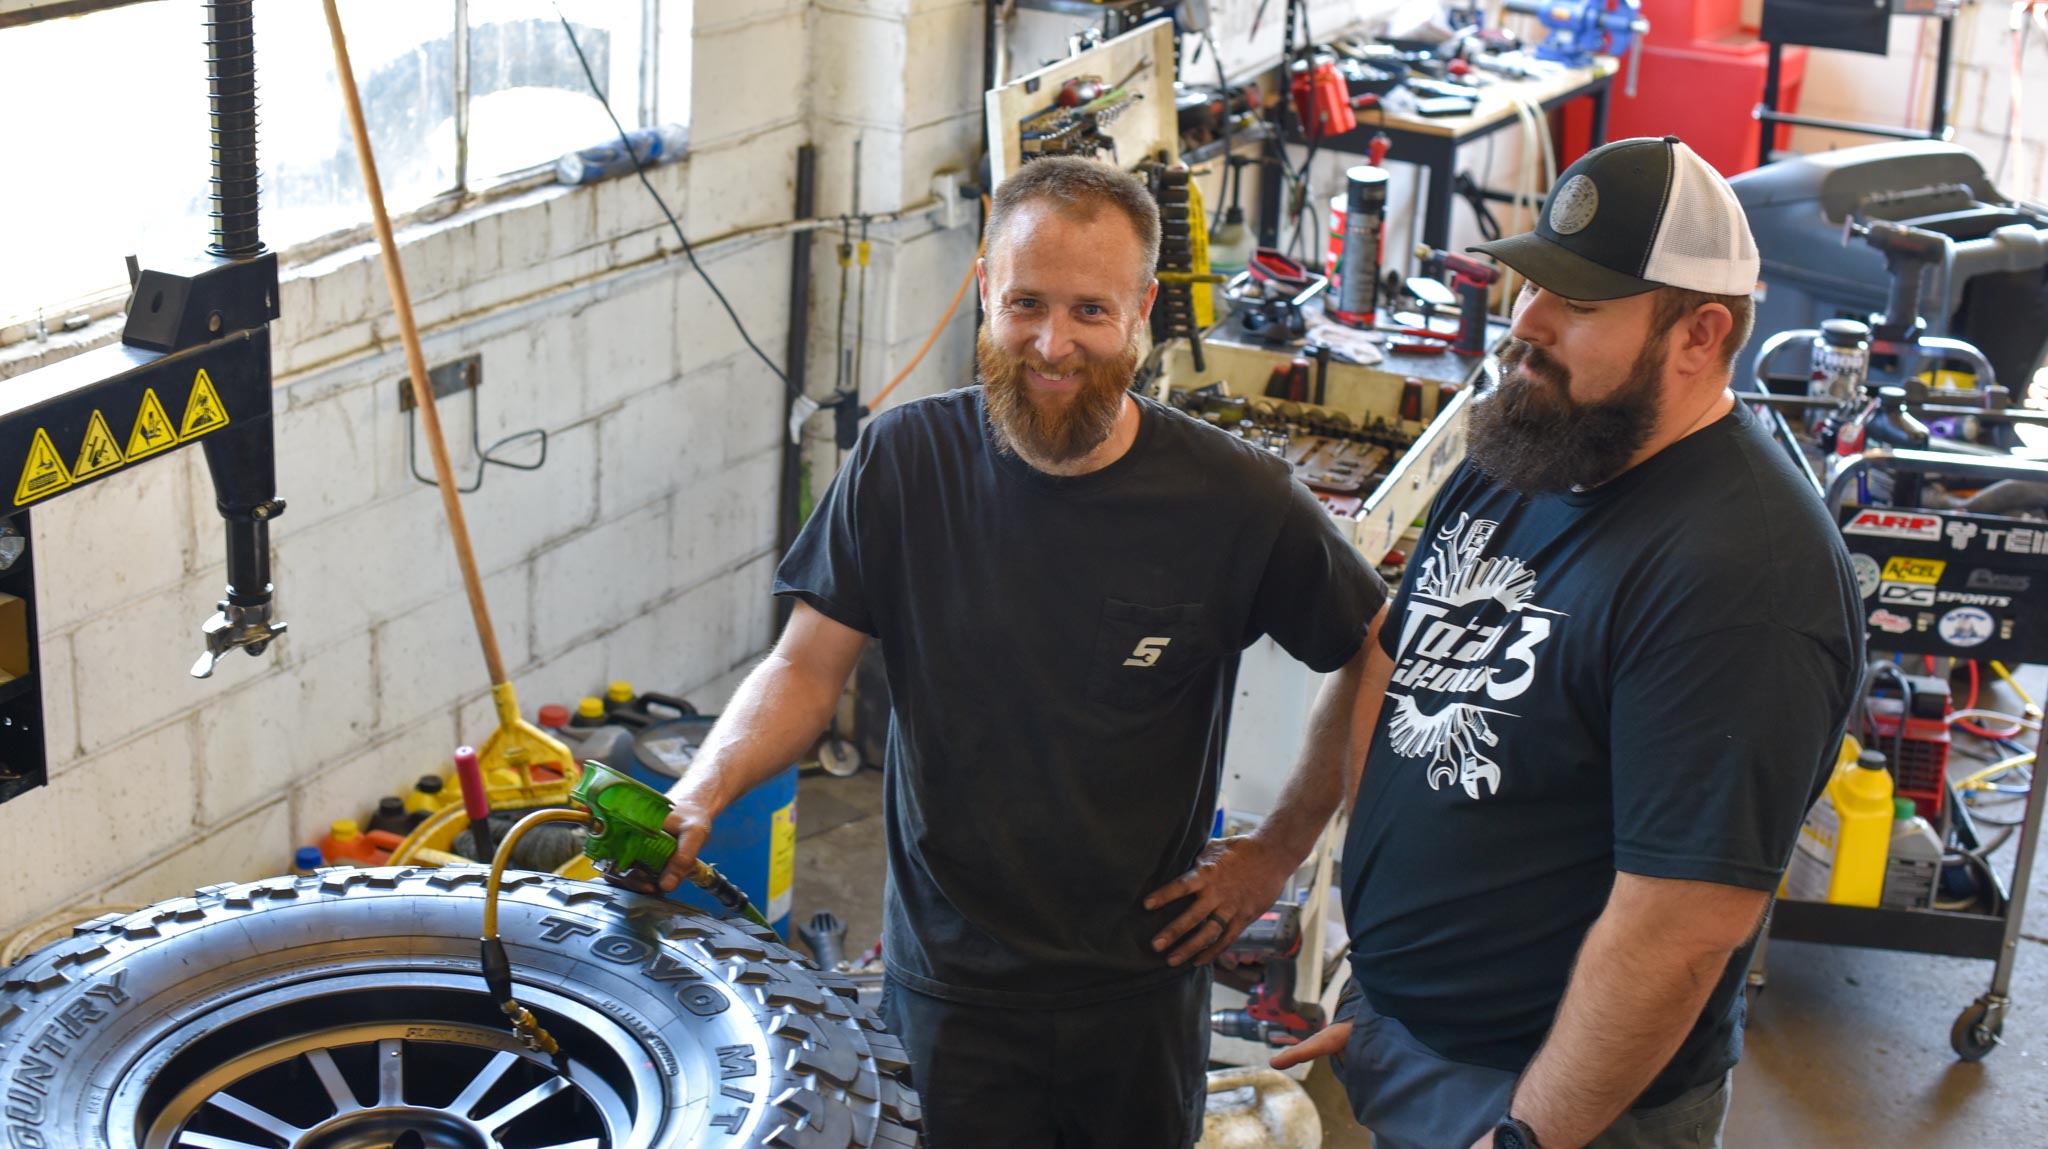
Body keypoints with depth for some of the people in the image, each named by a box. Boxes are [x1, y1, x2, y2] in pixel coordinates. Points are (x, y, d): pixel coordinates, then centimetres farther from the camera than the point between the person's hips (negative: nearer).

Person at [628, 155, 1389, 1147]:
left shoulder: (1236, 499, -13)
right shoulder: (904, 461, -9)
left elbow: (1377, 663, 1)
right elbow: (808, 666, -5)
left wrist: (1280, 848, -1)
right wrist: (699, 795, -22)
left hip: (1141, 989, 1)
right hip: (949, 981, 0)